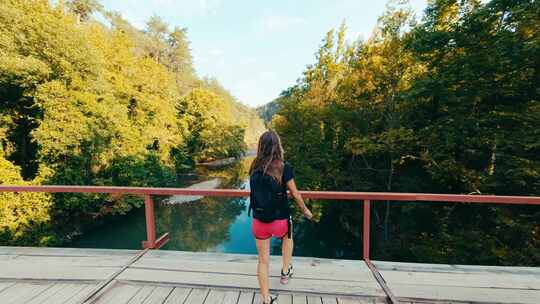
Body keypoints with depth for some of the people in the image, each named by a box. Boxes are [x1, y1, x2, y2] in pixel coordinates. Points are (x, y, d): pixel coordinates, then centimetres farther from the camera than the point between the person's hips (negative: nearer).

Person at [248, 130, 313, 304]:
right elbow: (295, 194, -6)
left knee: (263, 260, 19)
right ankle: (285, 272, 45)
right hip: (280, 220, -2)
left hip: (259, 221, 2)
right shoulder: (284, 167, -15)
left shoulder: (254, 168, -5)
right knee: (288, 237, 34)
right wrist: (305, 210, 12)